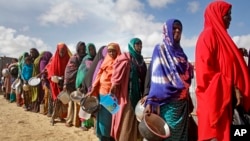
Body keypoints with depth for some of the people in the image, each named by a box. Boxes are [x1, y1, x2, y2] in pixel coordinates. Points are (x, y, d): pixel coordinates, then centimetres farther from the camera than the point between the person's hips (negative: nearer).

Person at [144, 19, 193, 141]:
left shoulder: (180, 51, 16)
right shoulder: (160, 49, -3)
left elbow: (186, 76, 16)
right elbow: (156, 77, -12)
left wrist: (189, 100, 14)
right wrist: (151, 101, -21)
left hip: (182, 102, 7)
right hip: (168, 102, -7)